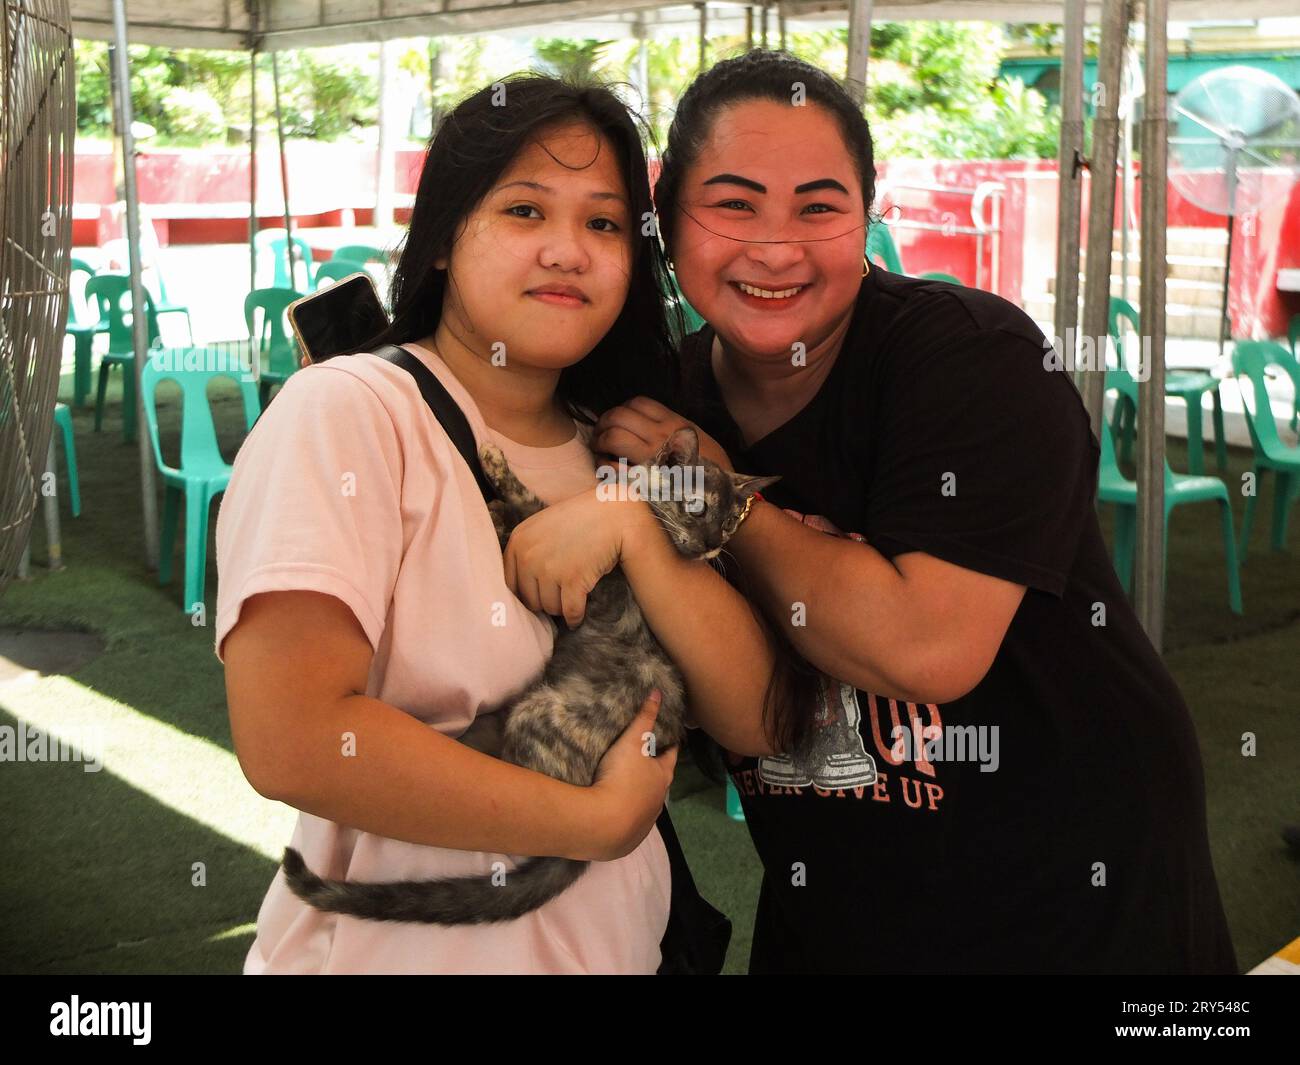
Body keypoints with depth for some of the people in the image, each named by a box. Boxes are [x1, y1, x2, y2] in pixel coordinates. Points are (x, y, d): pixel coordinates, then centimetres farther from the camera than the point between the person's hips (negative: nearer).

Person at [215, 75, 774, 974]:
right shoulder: (346, 413, -15)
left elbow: (752, 715, -3)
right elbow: (291, 738, -27)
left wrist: (630, 527, -19)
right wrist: (598, 819, -18)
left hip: (618, 945, 6)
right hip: (401, 949, -6)